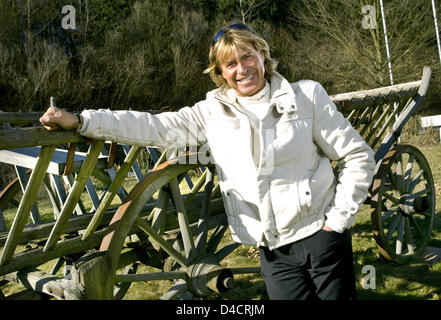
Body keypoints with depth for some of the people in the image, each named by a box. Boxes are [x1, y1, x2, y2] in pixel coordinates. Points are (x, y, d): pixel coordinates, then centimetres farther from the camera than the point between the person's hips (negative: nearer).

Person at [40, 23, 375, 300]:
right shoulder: (214, 112, 3)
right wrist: (80, 121, -11)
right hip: (274, 249, 2)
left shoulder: (306, 96, -4)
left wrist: (339, 219, -8)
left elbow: (357, 157, -1)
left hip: (319, 235, -2)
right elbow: (155, 127, -3)